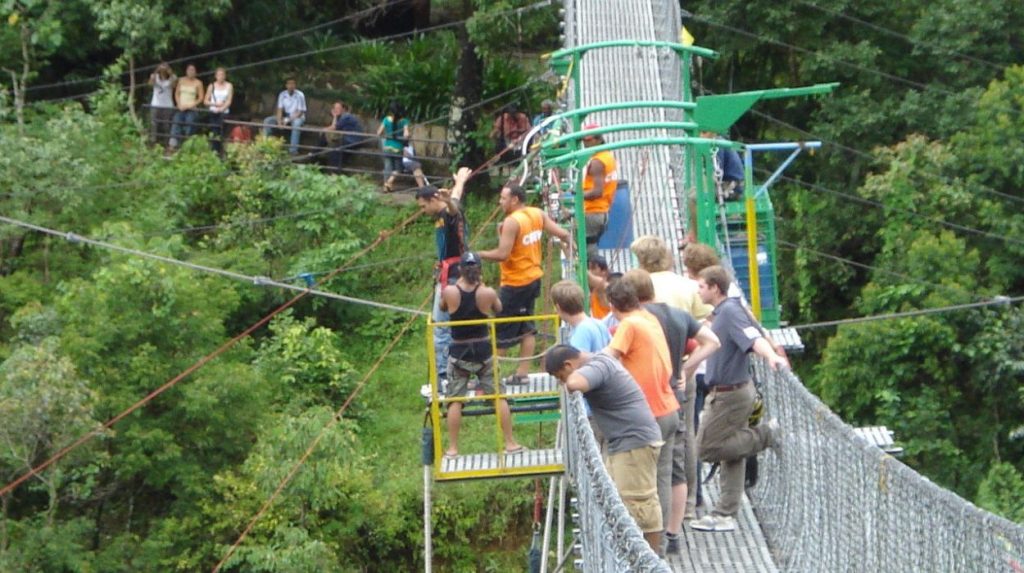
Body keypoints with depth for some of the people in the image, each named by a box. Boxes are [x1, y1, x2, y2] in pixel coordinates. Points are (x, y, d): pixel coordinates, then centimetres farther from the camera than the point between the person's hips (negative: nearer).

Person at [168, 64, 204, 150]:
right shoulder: (181, 81, 9)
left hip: (191, 110, -3)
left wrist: (190, 105, -10)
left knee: (188, 130, -8)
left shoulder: (198, 83, 1)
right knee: (175, 128, -6)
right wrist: (179, 104, -5)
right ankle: (172, 146, -8)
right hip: (180, 109, 3)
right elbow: (177, 94, 11)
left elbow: (200, 98, 0)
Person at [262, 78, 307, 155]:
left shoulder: (300, 95, -14)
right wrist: (279, 121, -23)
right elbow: (279, 109, -4)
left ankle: (293, 149, -43)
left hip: (297, 117, -5)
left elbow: (300, 112, -16)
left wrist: (288, 120, -25)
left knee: (296, 123, -41)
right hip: (285, 116, 5)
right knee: (267, 120, -14)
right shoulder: (282, 95, -2)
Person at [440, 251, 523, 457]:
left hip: (459, 353, 0)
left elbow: (442, 307, 10)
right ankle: (510, 443, 12)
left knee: (455, 400, 6)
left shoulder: (450, 292, -12)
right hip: (483, 351, 0)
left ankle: (452, 448, 6)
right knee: (499, 397, 9)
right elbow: (498, 309, 9)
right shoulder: (487, 293, -11)